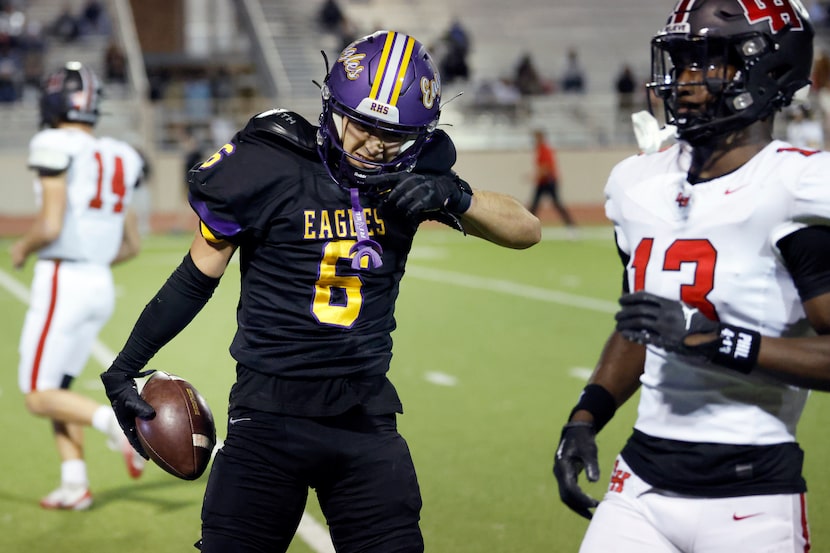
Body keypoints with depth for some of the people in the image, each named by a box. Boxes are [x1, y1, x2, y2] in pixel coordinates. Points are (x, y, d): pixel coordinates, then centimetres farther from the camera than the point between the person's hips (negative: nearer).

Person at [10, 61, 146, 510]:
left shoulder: (55, 149, -12)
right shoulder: (117, 159, 11)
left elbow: (50, 226, -20)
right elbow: (131, 245, 14)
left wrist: (21, 249, 1)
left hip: (60, 283, -8)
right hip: (100, 283, 8)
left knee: (39, 397, 0)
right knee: (56, 386, 18)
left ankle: (120, 423, -20)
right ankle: (74, 485, 11)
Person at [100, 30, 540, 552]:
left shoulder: (411, 177, 0)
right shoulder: (269, 170, -11)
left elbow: (526, 230, 2)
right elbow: (198, 275, -1)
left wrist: (453, 196, -17)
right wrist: (124, 369, 4)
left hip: (366, 418, 3)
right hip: (270, 417, -3)